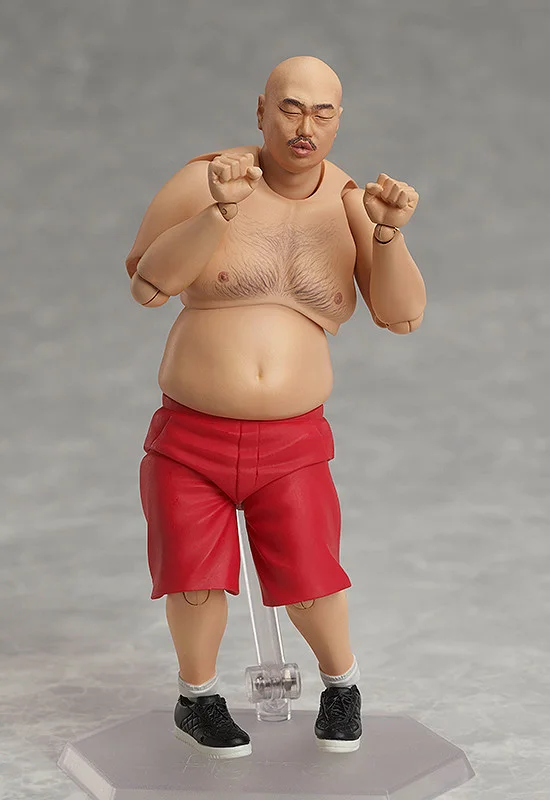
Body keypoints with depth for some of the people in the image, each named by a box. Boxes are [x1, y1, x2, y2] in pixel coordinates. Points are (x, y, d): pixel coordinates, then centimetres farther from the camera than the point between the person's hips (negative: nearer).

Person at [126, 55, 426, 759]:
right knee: (197, 581, 3)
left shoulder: (352, 204, -1)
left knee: (310, 581, 1)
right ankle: (196, 698, 31)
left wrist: (389, 233, -24)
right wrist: (219, 212, -28)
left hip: (292, 443, 1)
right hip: (191, 436, -1)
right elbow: (146, 285, -15)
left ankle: (341, 682, 33)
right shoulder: (205, 179, -8)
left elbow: (402, 316, -7)